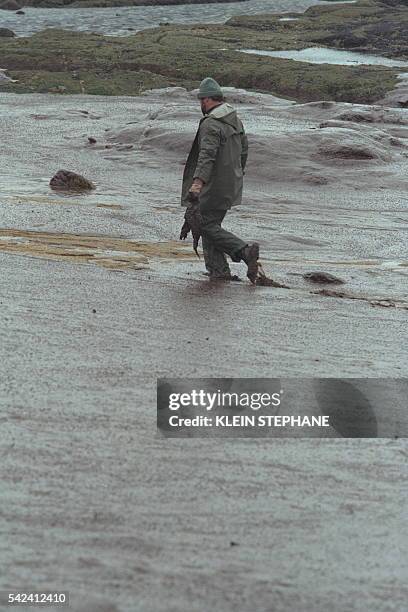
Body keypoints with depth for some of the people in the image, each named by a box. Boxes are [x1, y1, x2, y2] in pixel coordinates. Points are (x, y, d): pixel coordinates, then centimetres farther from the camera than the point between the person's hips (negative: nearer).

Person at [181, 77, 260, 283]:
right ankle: (218, 270, 13)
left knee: (209, 226, -3)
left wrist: (198, 181, -40)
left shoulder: (211, 125, -18)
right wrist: (238, 172, 34)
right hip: (232, 185, 9)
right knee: (211, 223, 15)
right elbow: (244, 148, 21)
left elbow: (207, 155, -31)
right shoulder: (235, 119, 10)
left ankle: (245, 251, -14)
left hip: (215, 186, -9)